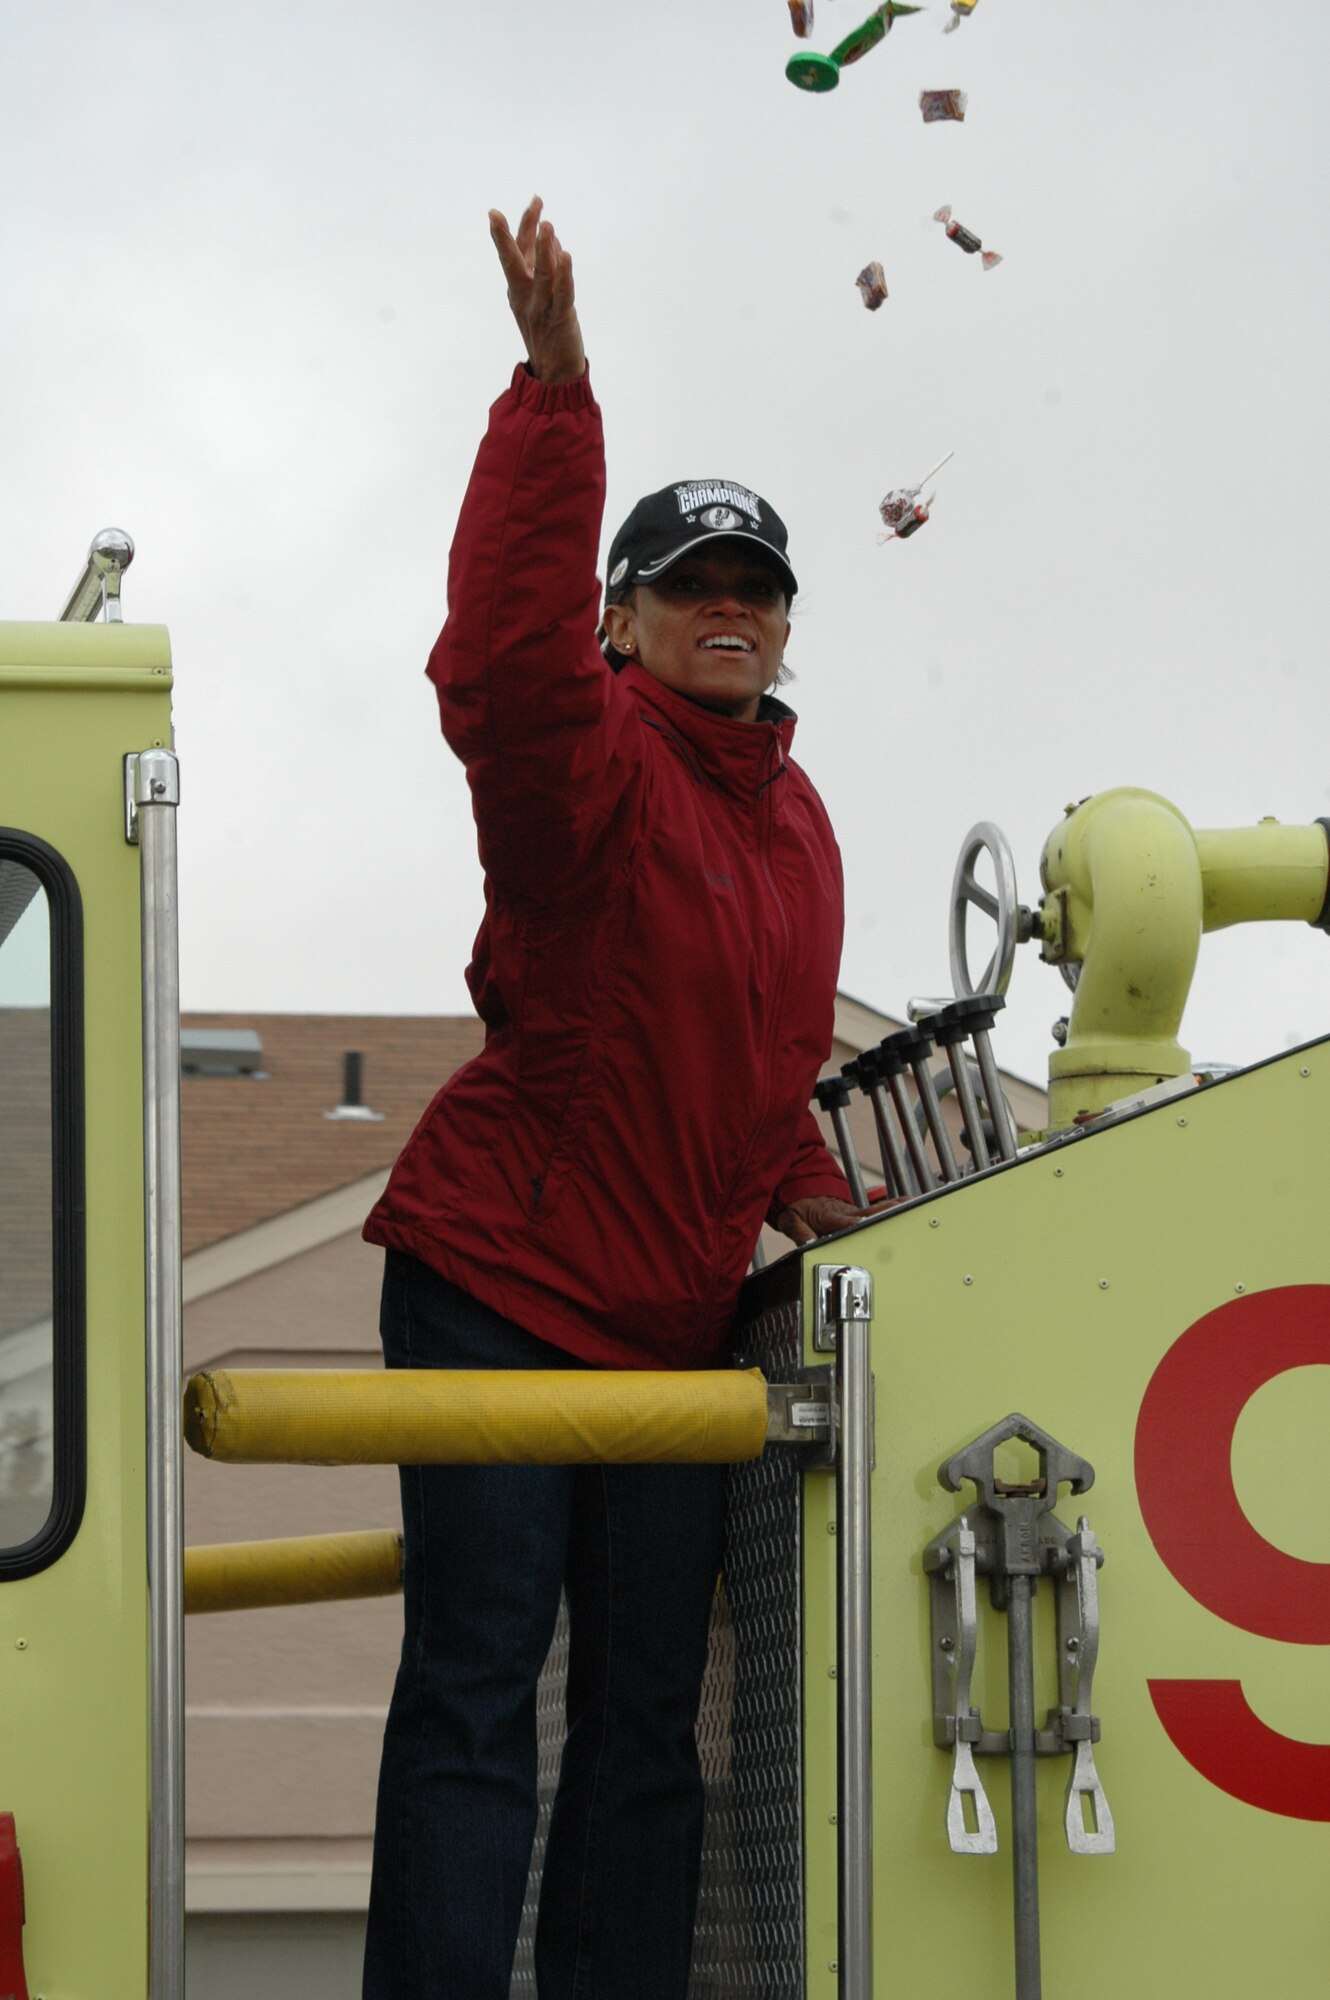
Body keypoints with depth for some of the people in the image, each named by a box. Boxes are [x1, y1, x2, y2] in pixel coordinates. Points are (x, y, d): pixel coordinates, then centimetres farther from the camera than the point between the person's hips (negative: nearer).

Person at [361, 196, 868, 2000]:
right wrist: (555, 396, -38)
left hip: (672, 1314, 7)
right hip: (500, 1287, -7)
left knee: (647, 1717, 6)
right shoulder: (590, 757, -8)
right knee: (476, 1697, -11)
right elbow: (504, 650, -31)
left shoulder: (792, 816, 14)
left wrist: (797, 1182, 9)